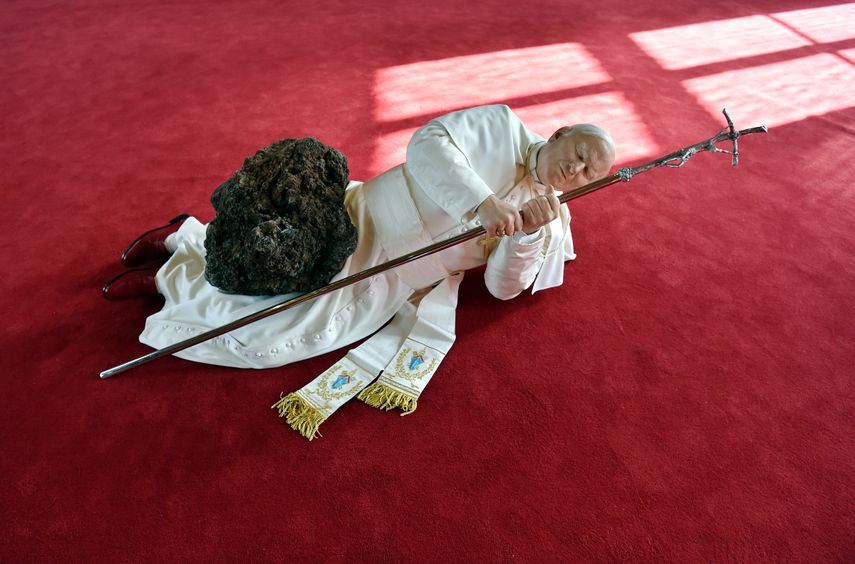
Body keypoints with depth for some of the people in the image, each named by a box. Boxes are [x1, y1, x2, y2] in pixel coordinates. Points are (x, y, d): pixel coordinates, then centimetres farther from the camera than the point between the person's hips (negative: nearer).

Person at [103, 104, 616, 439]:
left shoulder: (550, 222, 12)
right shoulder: (504, 128, 0)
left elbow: (504, 286, 0)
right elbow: (428, 143, -13)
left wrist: (530, 232, -17)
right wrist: (484, 202, -25)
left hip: (384, 287, 4)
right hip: (359, 221, -4)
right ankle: (169, 278, 16)